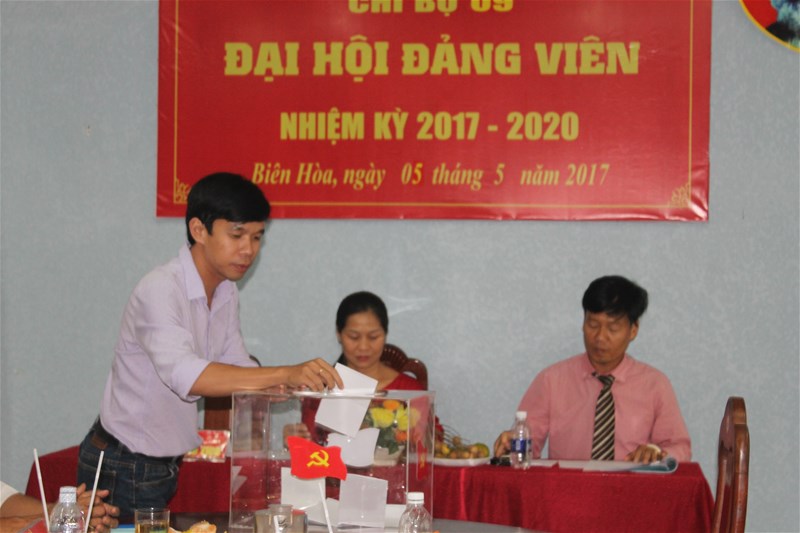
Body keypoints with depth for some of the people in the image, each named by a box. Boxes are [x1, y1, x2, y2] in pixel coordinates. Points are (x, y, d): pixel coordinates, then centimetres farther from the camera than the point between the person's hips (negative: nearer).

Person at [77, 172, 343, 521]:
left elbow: (237, 370, 7)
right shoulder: (159, 290, -24)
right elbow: (186, 375, -39)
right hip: (123, 468, -8)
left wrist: (291, 386, -13)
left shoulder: (227, 294, 4)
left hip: (167, 464, 8)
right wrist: (285, 374, -45)